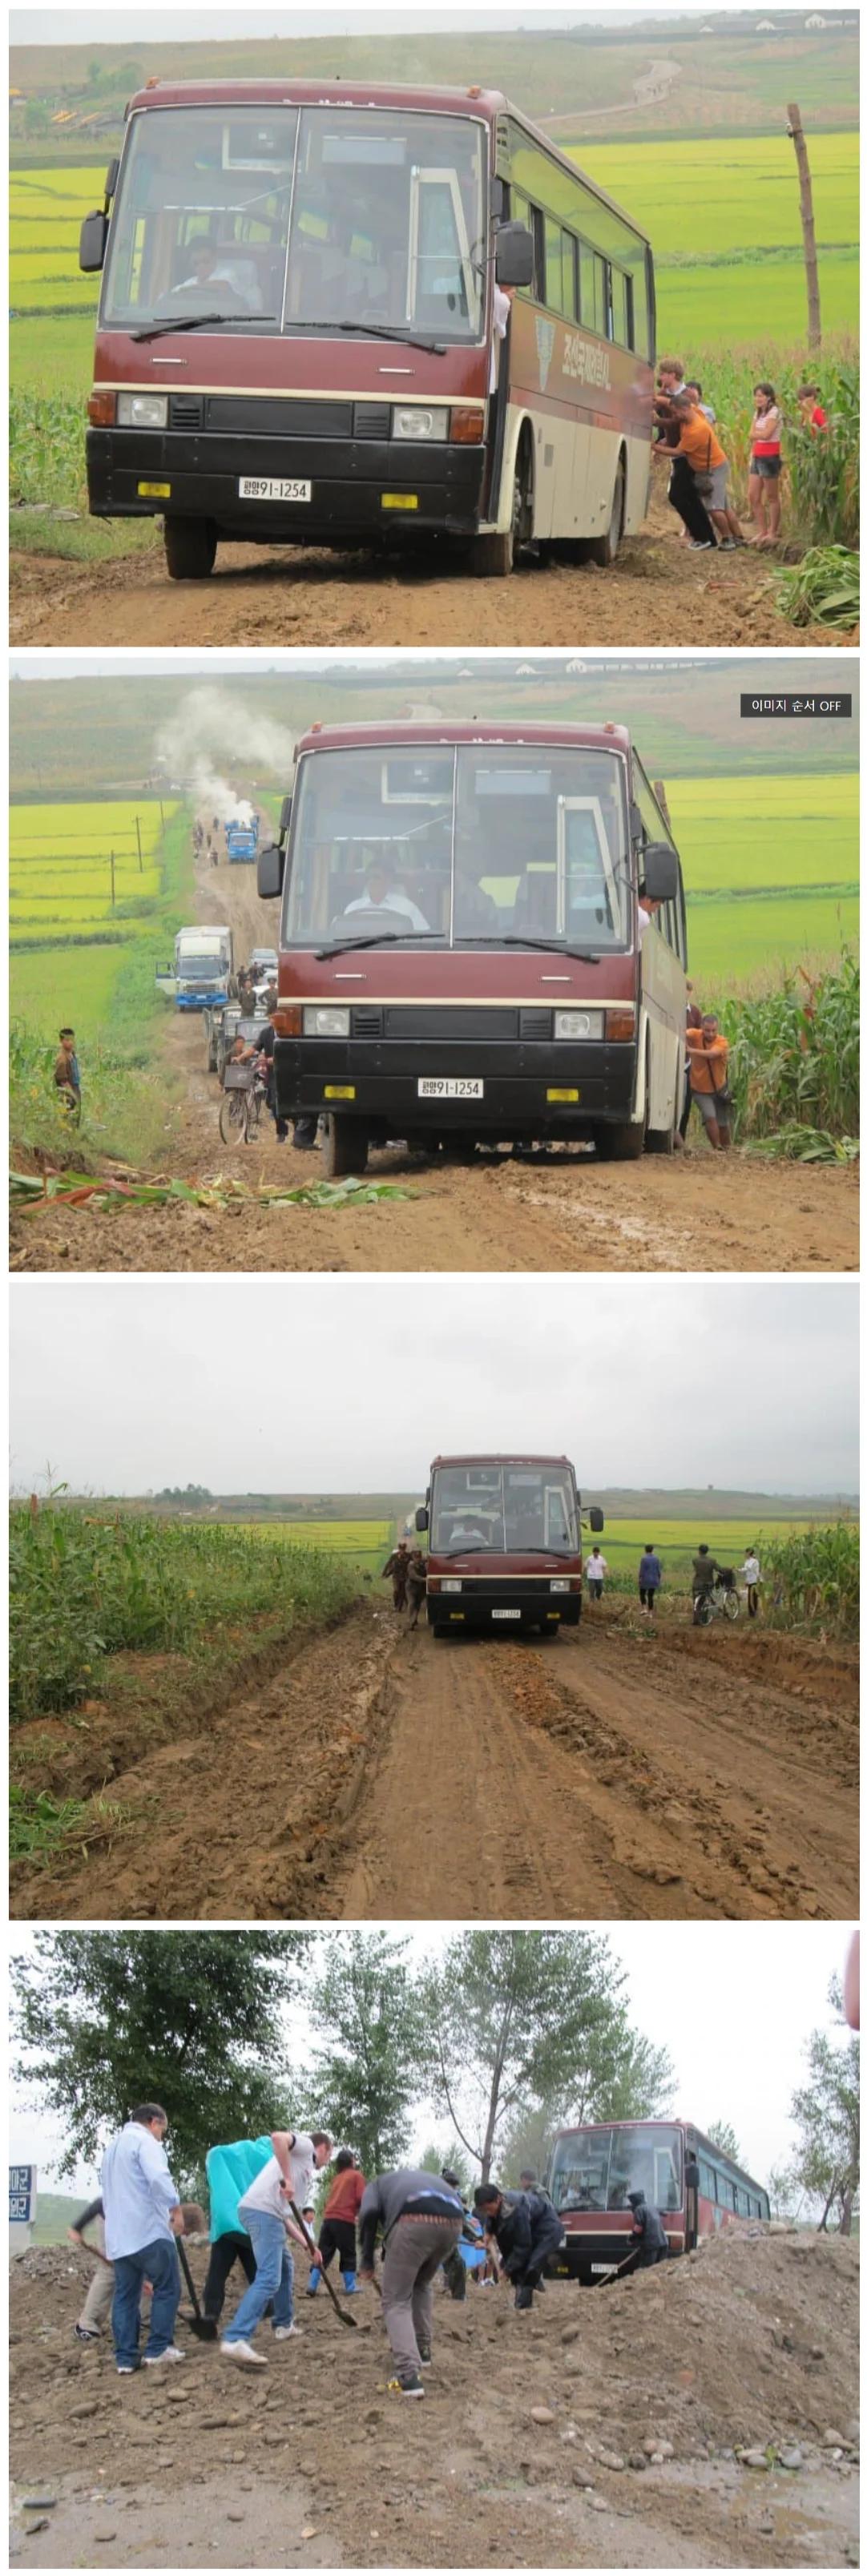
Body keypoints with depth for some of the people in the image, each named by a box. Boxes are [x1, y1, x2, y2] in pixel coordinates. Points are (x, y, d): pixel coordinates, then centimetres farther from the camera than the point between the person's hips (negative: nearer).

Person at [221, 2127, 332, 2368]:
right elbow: (278, 2138, -15)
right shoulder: (305, 2145, 9)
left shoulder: (306, 2170, 34)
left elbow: (285, 2218, 32)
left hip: (269, 2213, 10)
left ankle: (284, 2325, 42)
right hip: (262, 2210, -10)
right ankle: (235, 2340, -31)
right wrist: (287, 2179, -15)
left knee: (285, 2268, 30)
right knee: (268, 2278, -19)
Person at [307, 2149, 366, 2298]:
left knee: (323, 2254, 6)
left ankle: (312, 2287, -3)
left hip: (328, 2218, 5)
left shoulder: (337, 2178, 23)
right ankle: (350, 2288, 5)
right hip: (345, 2220, -5)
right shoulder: (357, 2176, 3)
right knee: (348, 2255, 5)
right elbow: (361, 2198, -6)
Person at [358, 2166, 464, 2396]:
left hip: (415, 2222, -5)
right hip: (453, 2222, 5)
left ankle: (409, 2376, -12)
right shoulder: (427, 2178, 45)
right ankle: (421, 2351, 37)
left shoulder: (377, 2184, 32)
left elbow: (369, 2212, 9)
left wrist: (366, 2261, 16)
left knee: (396, 2302, 4)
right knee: (422, 2285, 33)